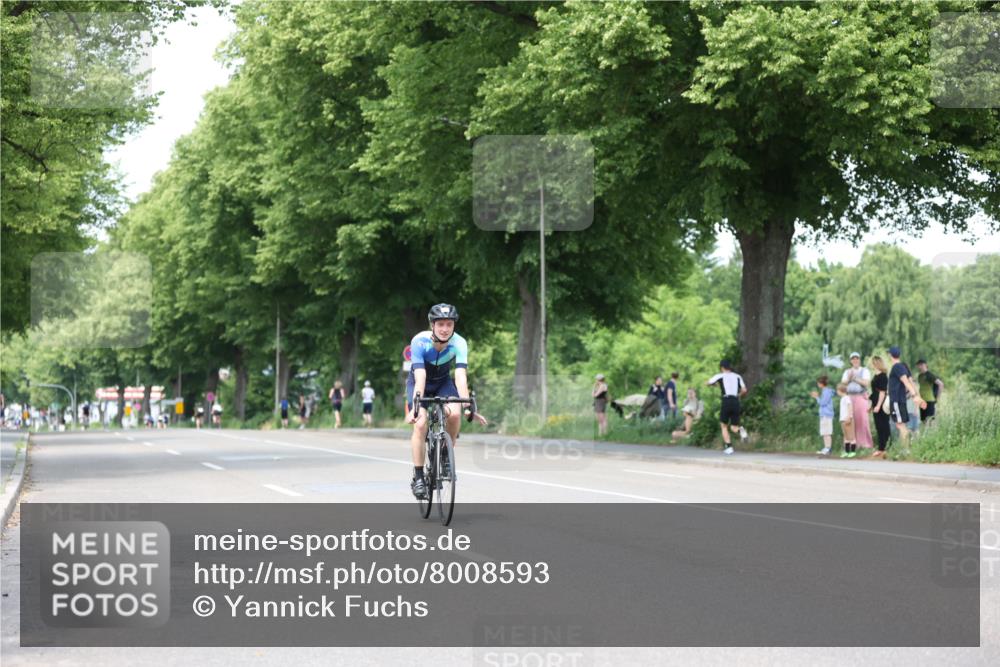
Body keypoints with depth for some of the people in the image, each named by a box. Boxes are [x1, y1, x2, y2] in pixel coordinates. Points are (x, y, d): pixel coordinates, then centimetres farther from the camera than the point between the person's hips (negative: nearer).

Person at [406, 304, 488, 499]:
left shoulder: (459, 344, -26)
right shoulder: (420, 342, -31)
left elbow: (461, 376, -35)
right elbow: (420, 377, -40)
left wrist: (467, 406, -47)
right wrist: (415, 406, -52)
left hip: (443, 382, 2)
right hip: (420, 384, -2)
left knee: (455, 414, -26)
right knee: (420, 423, -22)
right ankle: (418, 477, -13)